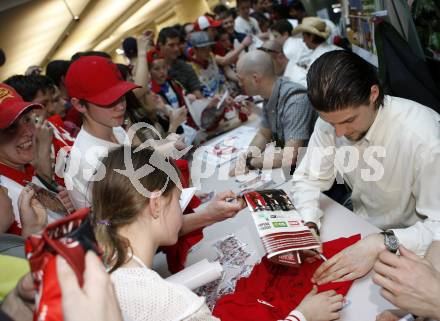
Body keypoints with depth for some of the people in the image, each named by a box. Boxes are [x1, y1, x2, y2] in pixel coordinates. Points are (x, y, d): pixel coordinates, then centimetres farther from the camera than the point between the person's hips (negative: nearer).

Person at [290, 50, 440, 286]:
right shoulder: (333, 118, -13)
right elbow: (308, 179, -4)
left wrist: (382, 245, -37)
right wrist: (309, 227, -21)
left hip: (408, 245, -4)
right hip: (358, 230, 5)